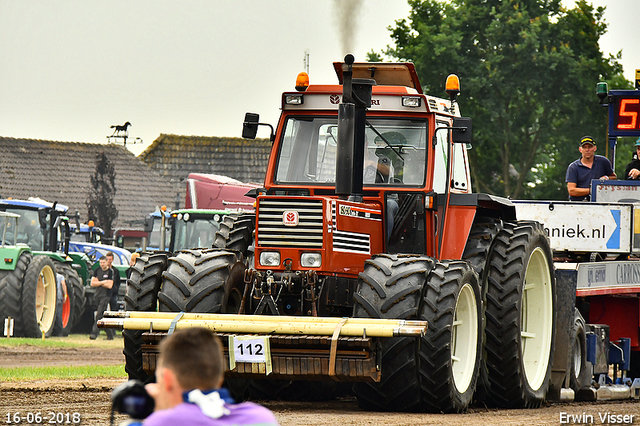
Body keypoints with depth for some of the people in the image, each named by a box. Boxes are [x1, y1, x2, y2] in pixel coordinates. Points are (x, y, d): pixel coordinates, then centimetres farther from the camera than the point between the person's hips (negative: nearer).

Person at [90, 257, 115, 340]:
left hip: (106, 296, -6)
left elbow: (109, 285, -14)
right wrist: (103, 282, -9)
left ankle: (94, 333, -22)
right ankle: (110, 334, 21)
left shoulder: (110, 272, -6)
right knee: (103, 315, 11)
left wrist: (98, 282, -6)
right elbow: (92, 283, 2)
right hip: (97, 295, 6)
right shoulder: (97, 271, 10)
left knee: (99, 314, -16)